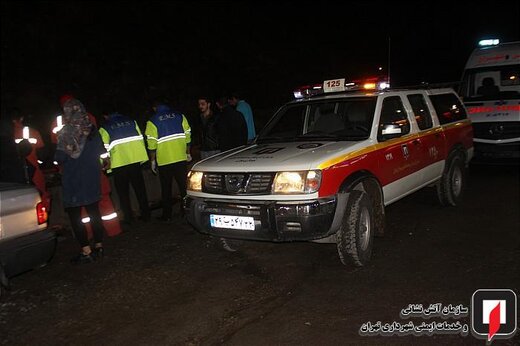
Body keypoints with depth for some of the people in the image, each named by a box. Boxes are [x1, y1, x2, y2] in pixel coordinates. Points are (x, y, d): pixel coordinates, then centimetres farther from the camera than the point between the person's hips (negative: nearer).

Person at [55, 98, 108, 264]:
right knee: (94, 211, 14)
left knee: (74, 215, 3)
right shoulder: (92, 129, 0)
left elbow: (60, 157, -16)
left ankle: (86, 251, 2)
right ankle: (99, 246, 19)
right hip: (92, 177, 5)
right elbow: (101, 151, 7)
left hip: (73, 179, -5)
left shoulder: (65, 132, -15)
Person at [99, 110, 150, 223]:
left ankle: (128, 217, 11)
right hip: (136, 160, 3)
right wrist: (142, 158, 16)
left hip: (119, 163, -3)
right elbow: (140, 139, 9)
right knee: (140, 188, 13)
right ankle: (146, 215, 16)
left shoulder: (104, 129, 0)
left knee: (123, 192, 10)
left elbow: (104, 149, -5)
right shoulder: (131, 121, 9)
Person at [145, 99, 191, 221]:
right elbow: (187, 137, 5)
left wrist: (152, 161, 3)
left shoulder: (152, 122, -4)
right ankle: (186, 211, 11)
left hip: (164, 161, -2)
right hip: (181, 158, 2)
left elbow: (152, 144, -6)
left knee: (166, 189, 9)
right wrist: (188, 153, 15)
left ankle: (167, 215, 13)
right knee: (184, 186, 9)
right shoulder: (180, 117, 4)